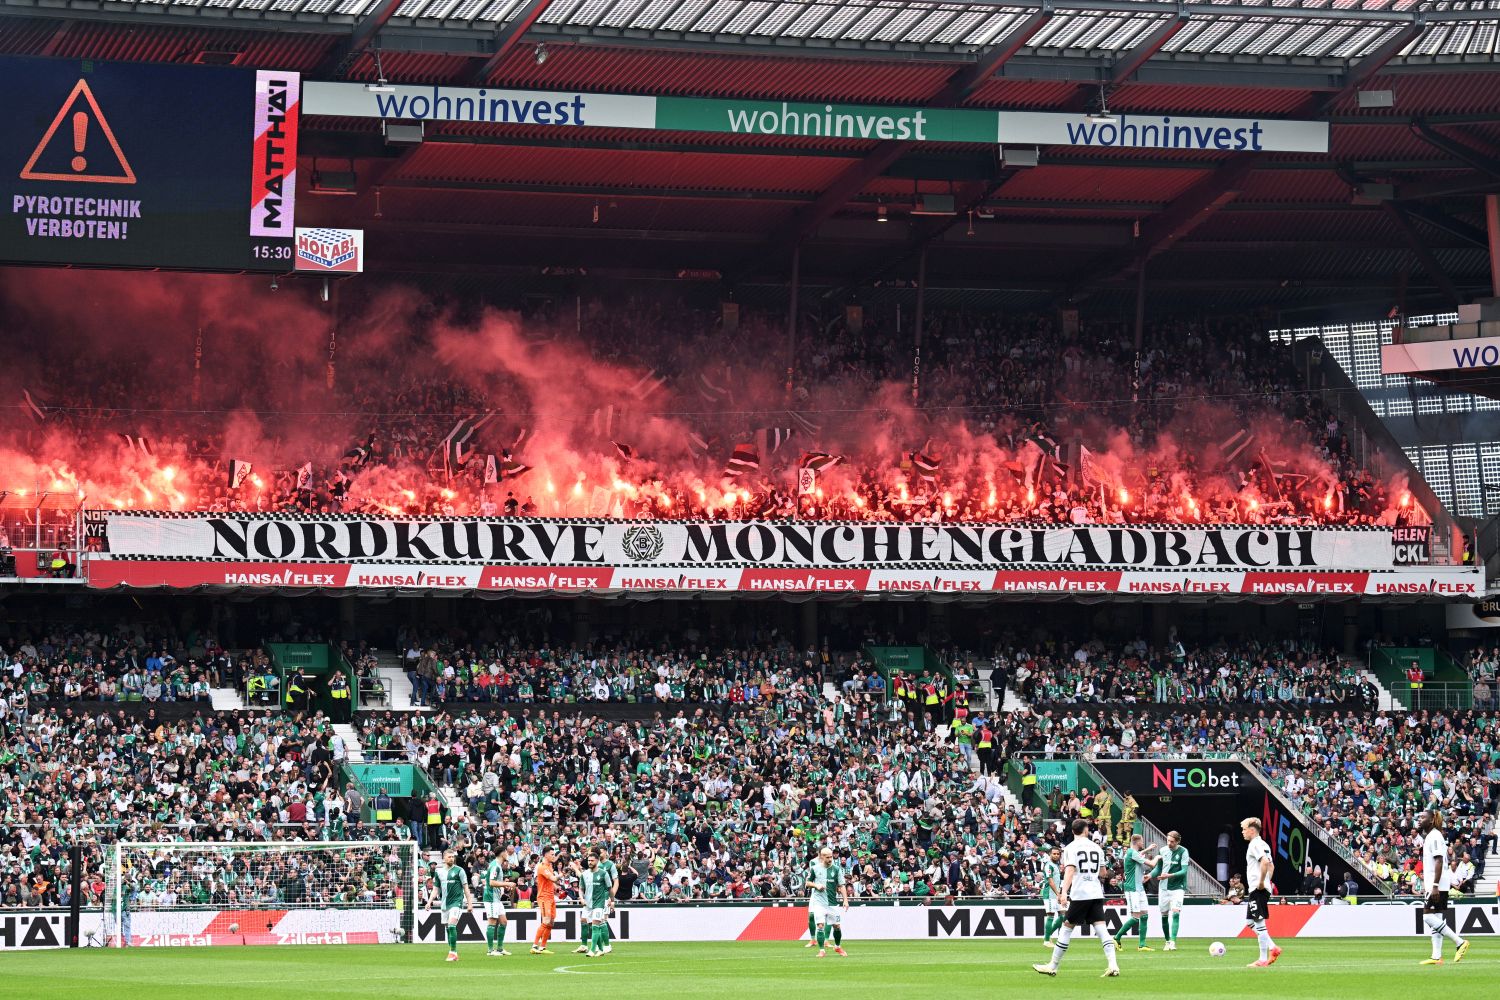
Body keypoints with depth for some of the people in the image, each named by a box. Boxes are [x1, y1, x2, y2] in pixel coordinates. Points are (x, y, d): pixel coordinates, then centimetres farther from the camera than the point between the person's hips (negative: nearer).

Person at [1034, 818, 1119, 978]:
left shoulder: (1071, 848, -2)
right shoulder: (1096, 847, 13)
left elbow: (1070, 870, -16)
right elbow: (1103, 872, 22)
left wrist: (1064, 892, -23)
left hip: (1079, 894, -4)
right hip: (1096, 893, 4)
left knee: (1067, 928, 3)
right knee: (1101, 928, -1)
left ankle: (1053, 966, 8)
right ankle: (1113, 965, -15)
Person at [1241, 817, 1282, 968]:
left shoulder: (1255, 845, -13)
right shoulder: (1263, 845, 19)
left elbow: (1265, 862, -29)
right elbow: (1271, 866, 28)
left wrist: (1261, 882, -22)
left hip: (1257, 889, -10)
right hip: (1255, 889, 10)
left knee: (1259, 923, -8)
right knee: (1250, 921, 13)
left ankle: (1263, 959, -8)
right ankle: (1272, 948, 9)